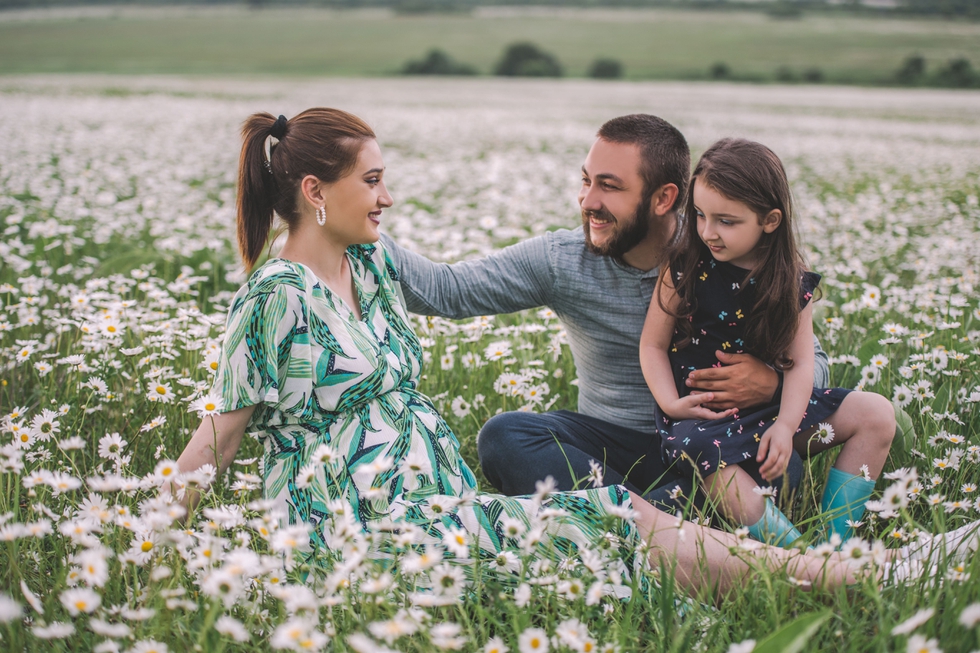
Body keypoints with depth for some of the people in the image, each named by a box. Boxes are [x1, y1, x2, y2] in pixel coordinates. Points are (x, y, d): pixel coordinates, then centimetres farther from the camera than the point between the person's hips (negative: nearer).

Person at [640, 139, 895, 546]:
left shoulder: (792, 283, -2)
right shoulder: (684, 271, -8)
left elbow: (800, 362, -5)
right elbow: (653, 345, -3)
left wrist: (785, 425, -21)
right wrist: (671, 404, -18)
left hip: (768, 405, 4)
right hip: (699, 415, -4)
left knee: (876, 414, -8)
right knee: (733, 498, -35)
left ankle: (835, 540, -9)